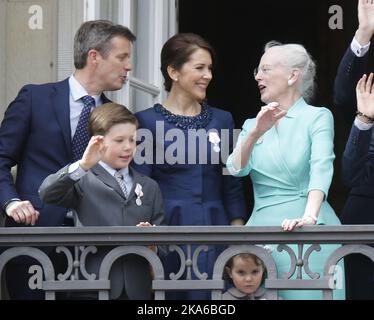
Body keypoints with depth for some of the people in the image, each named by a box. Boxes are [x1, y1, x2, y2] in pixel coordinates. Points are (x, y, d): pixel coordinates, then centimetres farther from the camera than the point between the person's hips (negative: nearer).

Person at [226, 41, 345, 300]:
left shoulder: (318, 117, 1)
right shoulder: (253, 125, 16)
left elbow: (321, 169, -15)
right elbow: (236, 169, -1)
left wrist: (309, 217, -31)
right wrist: (255, 133, -18)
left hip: (305, 231, -4)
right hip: (262, 226, 4)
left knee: (310, 295, -10)